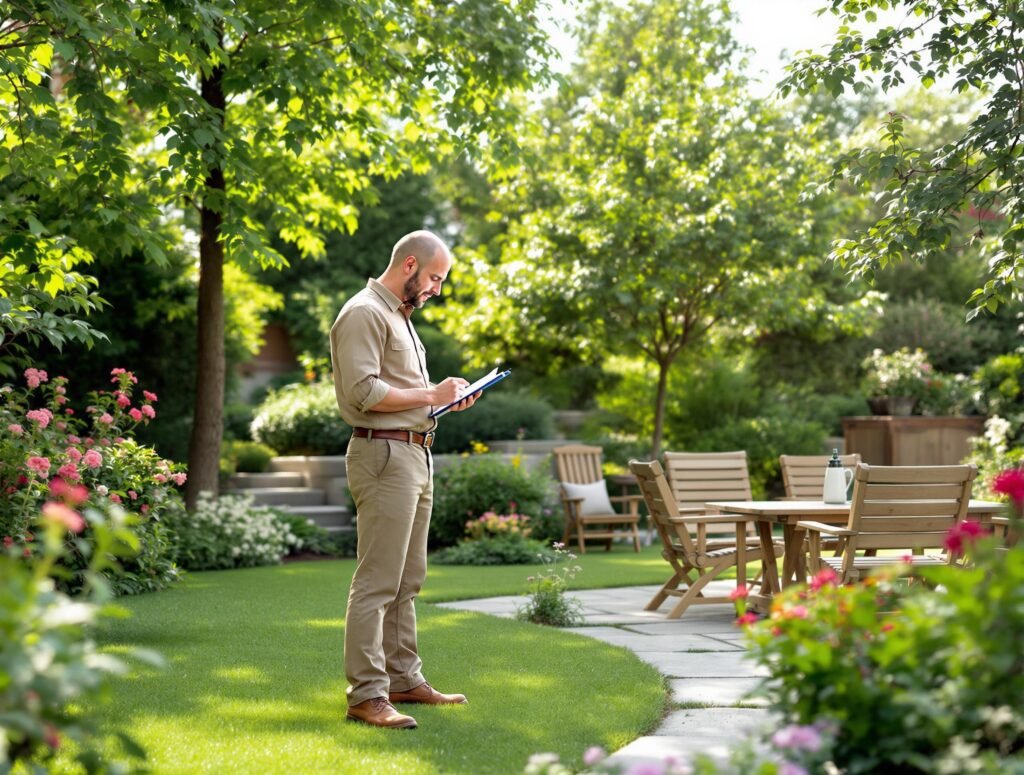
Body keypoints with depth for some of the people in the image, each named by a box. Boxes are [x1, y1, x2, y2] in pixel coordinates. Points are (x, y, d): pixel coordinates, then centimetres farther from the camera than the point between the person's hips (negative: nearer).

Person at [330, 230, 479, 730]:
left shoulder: (400, 316, 22)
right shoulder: (364, 314, -11)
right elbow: (363, 392, -20)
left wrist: (443, 397, 11)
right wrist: (431, 395, -13)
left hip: (415, 455, 11)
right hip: (384, 456, -11)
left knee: (407, 580, 15)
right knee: (377, 582, -10)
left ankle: (404, 679, 23)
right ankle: (366, 695, -9)